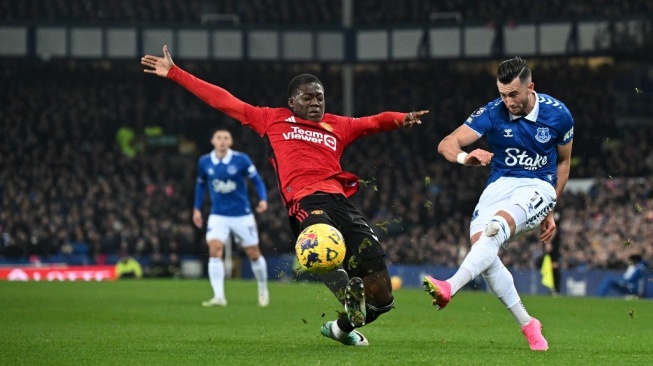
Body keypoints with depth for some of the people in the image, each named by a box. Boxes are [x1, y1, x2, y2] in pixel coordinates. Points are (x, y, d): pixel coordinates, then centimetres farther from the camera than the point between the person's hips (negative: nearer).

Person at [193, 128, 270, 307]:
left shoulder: (241, 159, -10)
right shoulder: (204, 162, -2)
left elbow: (257, 180, -4)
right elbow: (200, 184, 15)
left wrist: (263, 199, -20)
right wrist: (197, 209, 12)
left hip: (242, 216, -1)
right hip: (218, 216, 1)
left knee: (254, 254, 8)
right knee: (214, 250, -20)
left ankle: (263, 289, 33)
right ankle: (219, 297, -21)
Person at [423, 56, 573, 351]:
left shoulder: (558, 114, -4)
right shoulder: (492, 113, -7)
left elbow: (563, 161, 14)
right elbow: (446, 144, -15)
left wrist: (550, 210, 13)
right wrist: (464, 157, -39)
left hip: (538, 187, -2)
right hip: (500, 184, 2)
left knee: (496, 227, -34)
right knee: (480, 244, -23)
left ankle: (450, 288, -50)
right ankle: (527, 325, -8)